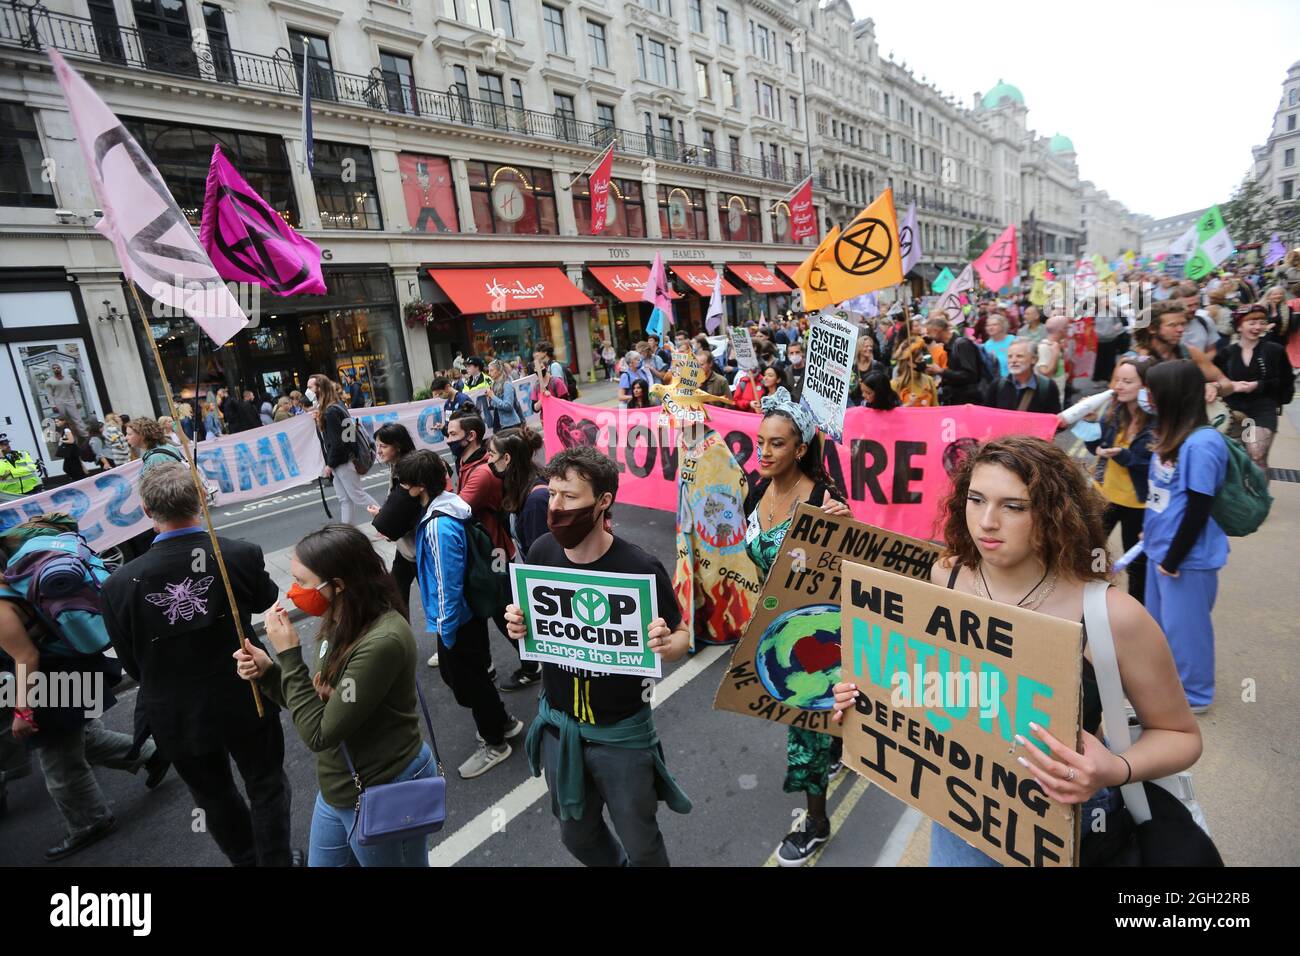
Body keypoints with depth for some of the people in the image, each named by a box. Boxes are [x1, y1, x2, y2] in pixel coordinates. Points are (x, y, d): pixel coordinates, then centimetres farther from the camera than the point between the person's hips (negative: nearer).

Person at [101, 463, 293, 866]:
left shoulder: (120, 584, -21)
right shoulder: (241, 554, -23)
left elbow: (130, 662, -8)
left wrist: (170, 683, 14)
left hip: (175, 713, 2)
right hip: (245, 700, -1)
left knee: (215, 796, 26)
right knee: (267, 787, 21)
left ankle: (248, 860, 47)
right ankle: (275, 860, 35)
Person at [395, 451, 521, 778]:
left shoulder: (440, 525, -29)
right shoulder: (442, 507, 1)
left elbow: (448, 582, -26)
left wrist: (445, 627, -17)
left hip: (457, 621, -10)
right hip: (466, 613, 10)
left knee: (467, 682, 10)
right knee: (456, 674, 25)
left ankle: (494, 743, 31)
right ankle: (502, 723, 42)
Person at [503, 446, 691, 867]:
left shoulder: (641, 568, -24)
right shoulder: (541, 552, -11)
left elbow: (680, 636, -11)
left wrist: (666, 644, -33)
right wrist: (518, 625, -17)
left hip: (622, 732, -4)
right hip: (556, 723, 4)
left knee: (641, 845, 18)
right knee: (576, 835, 27)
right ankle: (613, 862, 57)